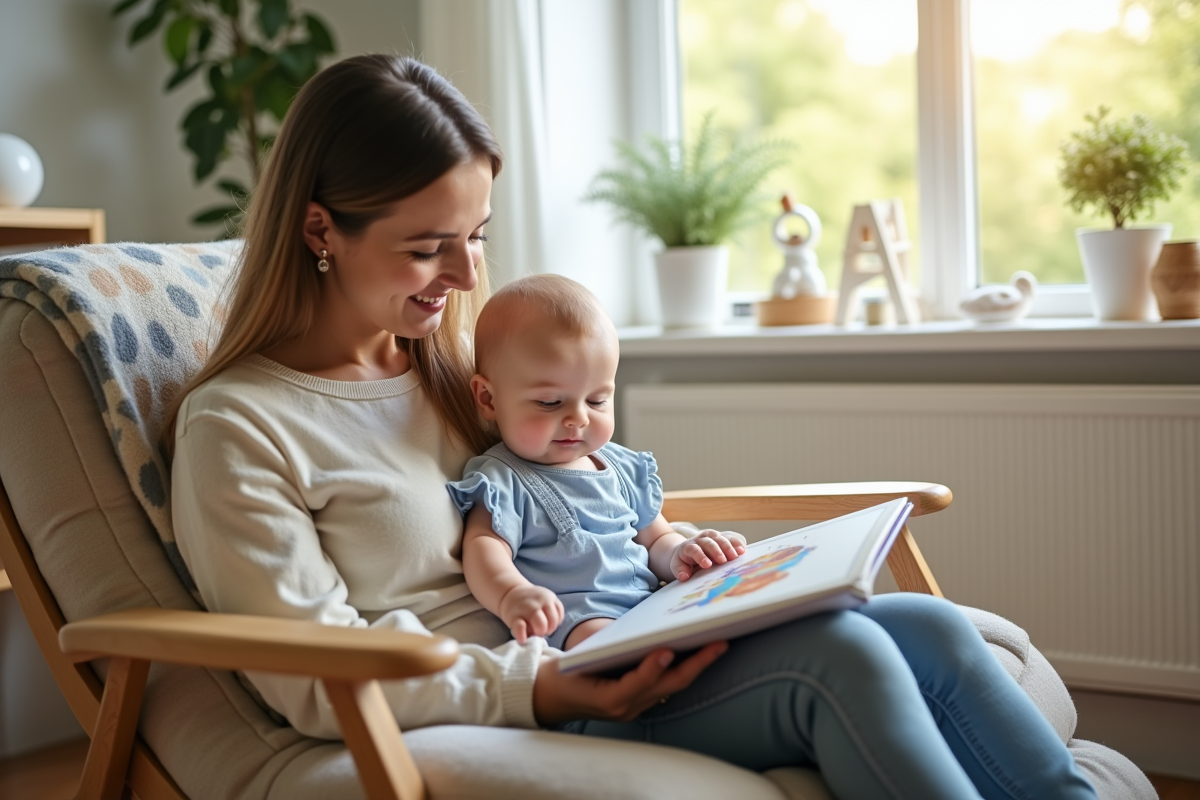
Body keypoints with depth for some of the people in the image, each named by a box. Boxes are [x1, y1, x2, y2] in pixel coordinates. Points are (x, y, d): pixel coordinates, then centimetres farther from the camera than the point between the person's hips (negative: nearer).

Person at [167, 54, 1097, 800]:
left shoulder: (444, 360, 16)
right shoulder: (234, 427, -7)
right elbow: (321, 682, -13)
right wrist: (547, 688, -23)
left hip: (607, 662, 8)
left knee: (934, 630, -10)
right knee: (840, 655, -26)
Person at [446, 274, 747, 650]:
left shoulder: (625, 467, 20)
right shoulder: (501, 480, 0)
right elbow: (484, 546, -15)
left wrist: (679, 556, 2)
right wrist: (511, 594, -39)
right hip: (570, 616, -6)